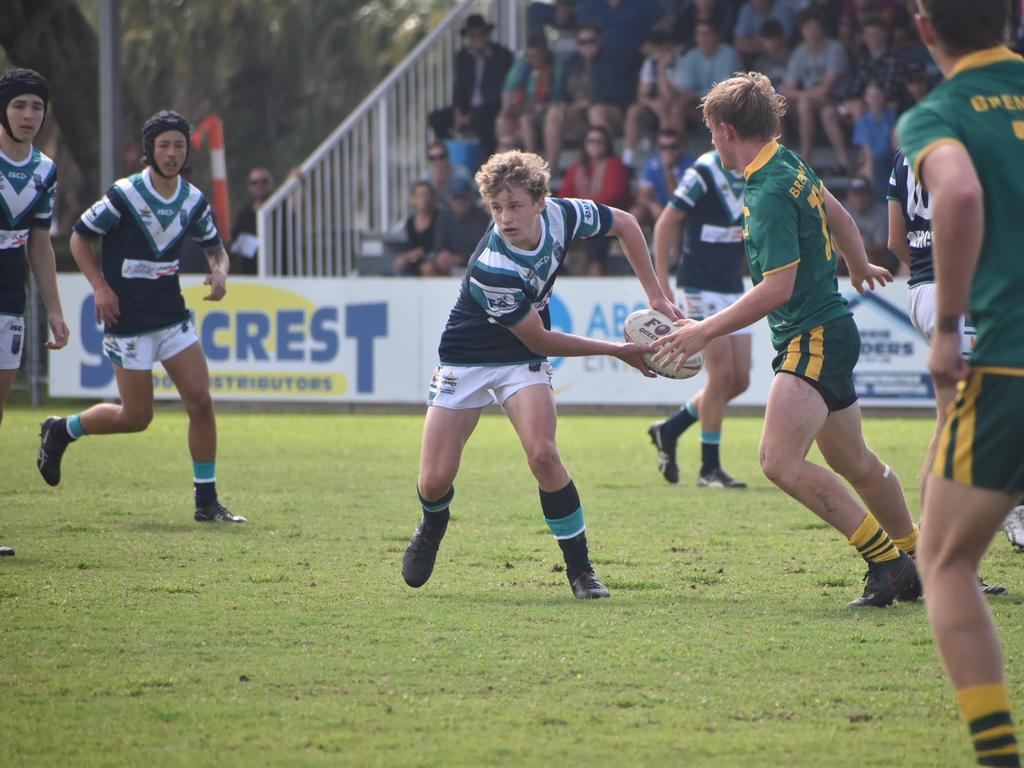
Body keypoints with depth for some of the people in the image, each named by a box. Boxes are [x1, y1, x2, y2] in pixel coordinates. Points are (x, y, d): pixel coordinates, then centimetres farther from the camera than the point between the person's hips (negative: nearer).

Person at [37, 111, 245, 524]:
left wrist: (219, 273, -5)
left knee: (200, 401, -6)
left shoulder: (193, 201, 3)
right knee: (136, 417, -2)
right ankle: (61, 431, 24)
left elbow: (215, 247, 18)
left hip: (173, 315, 5)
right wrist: (100, 287, -15)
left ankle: (206, 501, 2)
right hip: (128, 320, -5)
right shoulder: (124, 195, -13)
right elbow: (80, 237, -4)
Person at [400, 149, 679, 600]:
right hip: (465, 359, -3)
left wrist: (655, 296, -3)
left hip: (522, 361, 3)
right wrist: (619, 351, -15)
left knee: (542, 455, -22)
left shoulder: (560, 216, -20)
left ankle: (580, 567, -8)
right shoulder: (492, 270, -34)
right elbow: (542, 341, -22)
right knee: (435, 480, -7)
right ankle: (432, 528, 31)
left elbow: (624, 224, 2)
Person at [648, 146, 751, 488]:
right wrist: (661, 285, -14)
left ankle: (669, 430, 21)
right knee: (722, 375, -11)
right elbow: (666, 223, -11)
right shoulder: (704, 173, -14)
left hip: (733, 289, 8)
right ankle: (709, 468, -1)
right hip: (700, 289, -8)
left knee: (740, 379, 3)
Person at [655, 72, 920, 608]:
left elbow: (778, 287, -25)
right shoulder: (790, 163, 7)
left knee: (780, 461, -21)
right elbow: (838, 216, 24)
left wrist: (705, 331, -20)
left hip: (814, 339, -10)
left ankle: (886, 559, -14)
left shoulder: (770, 194, -21)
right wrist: (860, 267, 43)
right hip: (829, 330, 10)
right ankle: (913, 557, 37)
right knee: (853, 463, 22)